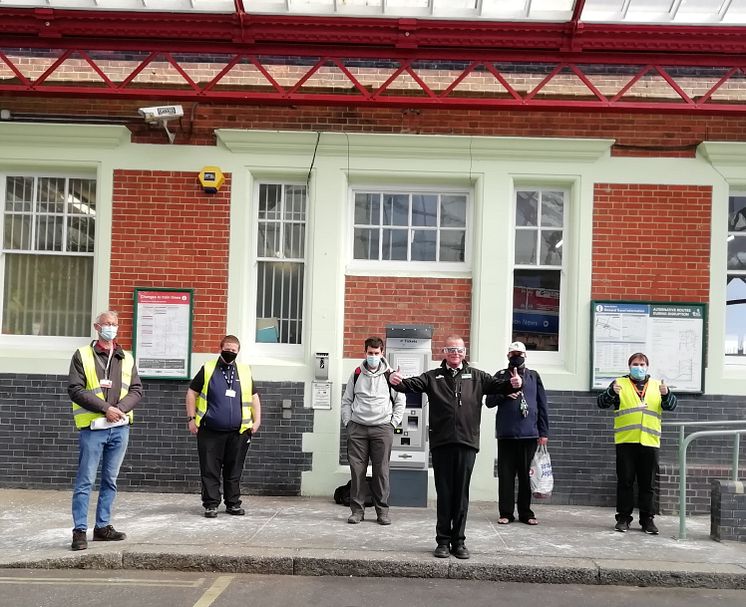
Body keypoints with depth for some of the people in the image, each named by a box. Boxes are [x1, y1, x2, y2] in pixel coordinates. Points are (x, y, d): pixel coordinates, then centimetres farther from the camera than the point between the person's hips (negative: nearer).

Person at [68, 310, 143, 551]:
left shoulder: (127, 359, 12)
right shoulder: (82, 355, 0)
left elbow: (136, 390, 8)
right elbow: (75, 390, -8)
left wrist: (121, 408, -11)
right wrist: (105, 408, -16)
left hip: (120, 427, 4)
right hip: (92, 428, -4)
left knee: (110, 481, 11)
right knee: (85, 481, -3)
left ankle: (103, 526, 20)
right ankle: (80, 531, 1)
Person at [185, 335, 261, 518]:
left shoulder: (245, 372, 11)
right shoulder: (208, 369, 5)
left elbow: (254, 398, 17)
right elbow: (192, 393, 7)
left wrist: (257, 421, 7)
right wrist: (191, 418, -1)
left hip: (238, 432, 2)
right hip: (210, 432, -2)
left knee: (234, 470, 8)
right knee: (210, 470, -1)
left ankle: (233, 503, 17)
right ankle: (211, 504, 6)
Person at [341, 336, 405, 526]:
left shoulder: (390, 375, 5)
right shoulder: (356, 374, 10)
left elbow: (400, 401, 10)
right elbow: (346, 400, 15)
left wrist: (393, 423, 3)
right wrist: (348, 422, 6)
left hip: (382, 428, -1)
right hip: (357, 428, 2)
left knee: (381, 471, -1)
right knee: (357, 469, 1)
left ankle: (382, 510, 8)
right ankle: (357, 509, 8)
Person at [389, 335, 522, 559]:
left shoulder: (476, 377, 12)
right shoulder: (433, 377, 9)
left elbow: (497, 385, 2)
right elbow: (412, 384, -4)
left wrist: (513, 384, -20)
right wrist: (398, 382, -26)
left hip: (467, 443, 1)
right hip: (441, 444, 0)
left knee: (461, 495, 6)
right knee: (443, 494, 5)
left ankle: (458, 541, 16)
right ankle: (443, 541, 14)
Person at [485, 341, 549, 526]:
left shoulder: (533, 376, 12)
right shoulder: (500, 376, 10)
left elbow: (542, 405, 10)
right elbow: (489, 401, 7)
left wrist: (544, 432, 4)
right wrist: (504, 393, -12)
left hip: (529, 434, 1)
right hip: (506, 434, -1)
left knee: (527, 475, 4)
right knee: (506, 475, 0)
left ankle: (525, 513, 12)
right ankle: (506, 513, 7)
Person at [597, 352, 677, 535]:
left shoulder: (657, 385, 14)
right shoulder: (620, 384, 7)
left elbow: (671, 406, 5)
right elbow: (602, 403, -2)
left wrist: (666, 394, -16)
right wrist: (612, 392, -23)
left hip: (650, 442, 2)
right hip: (625, 441, -2)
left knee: (648, 483, 6)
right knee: (625, 481, 2)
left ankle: (647, 519, 14)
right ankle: (623, 517, 10)